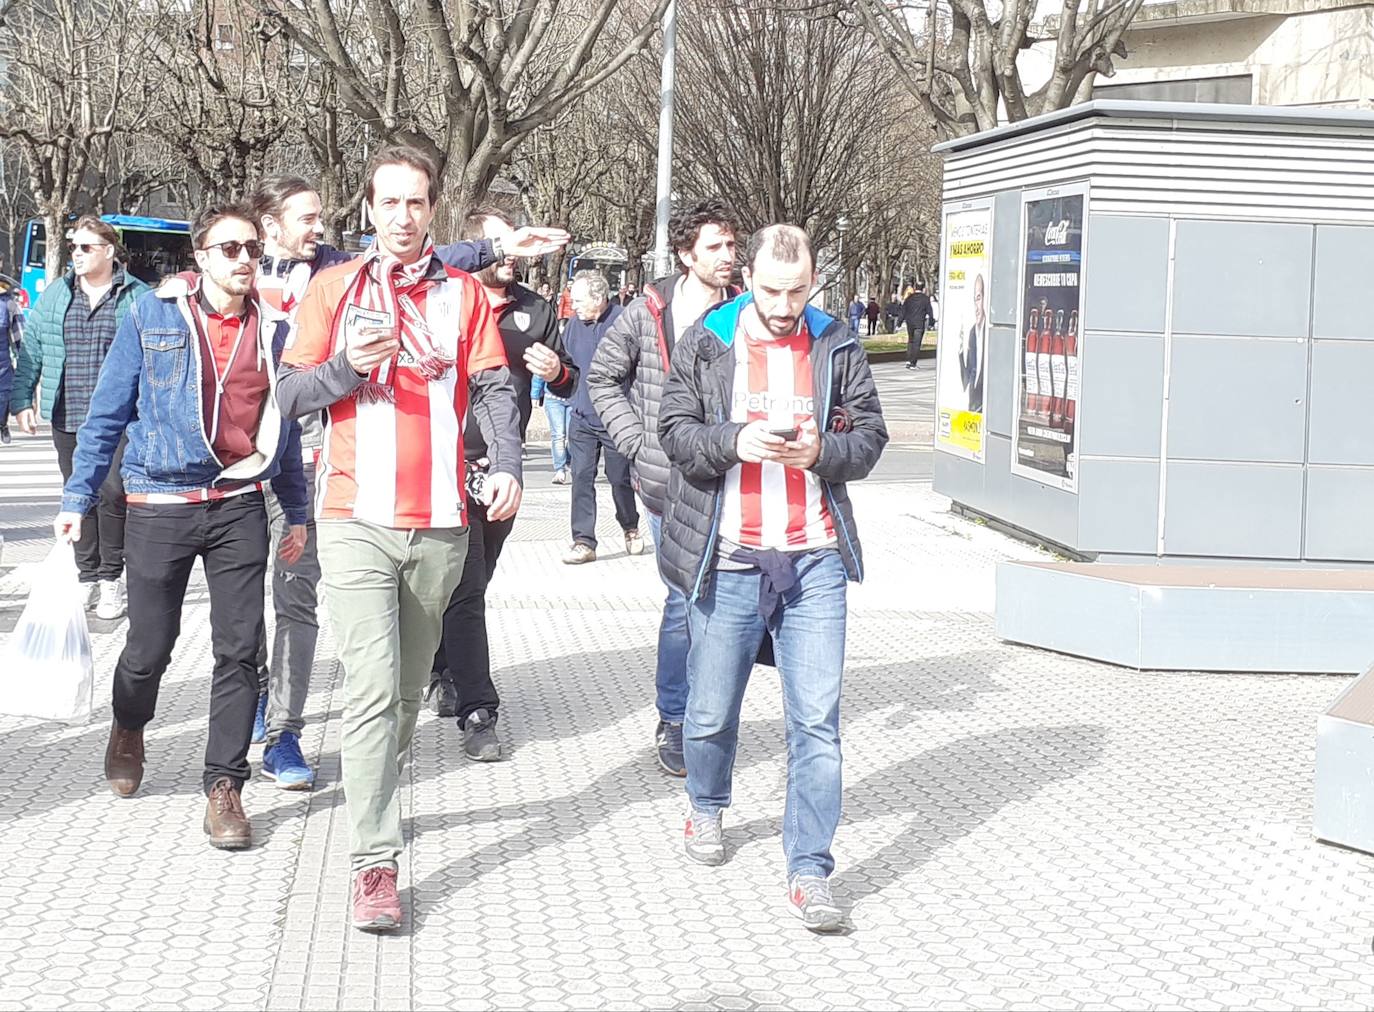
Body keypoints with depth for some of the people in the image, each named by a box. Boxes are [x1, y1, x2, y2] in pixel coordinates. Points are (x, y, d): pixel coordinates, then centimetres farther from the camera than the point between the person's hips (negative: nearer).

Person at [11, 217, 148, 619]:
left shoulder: (138, 298, 1)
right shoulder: (54, 296, 11)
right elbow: (31, 351, 13)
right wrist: (21, 400, 6)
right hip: (66, 419, 4)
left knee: (112, 492, -10)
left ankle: (111, 578, 3)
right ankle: (87, 576, 18)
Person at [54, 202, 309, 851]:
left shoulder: (273, 329, 7)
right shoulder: (151, 316, 0)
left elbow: (285, 427, 14)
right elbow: (107, 413, 3)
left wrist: (297, 512, 12)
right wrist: (77, 499, 0)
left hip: (240, 507, 2)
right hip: (160, 507, -2)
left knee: (239, 650, -3)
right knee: (149, 646, 7)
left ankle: (224, 785, 7)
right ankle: (128, 728, 39)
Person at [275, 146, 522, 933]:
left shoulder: (465, 294, 11)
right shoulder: (335, 288, 6)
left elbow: (494, 388, 3)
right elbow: (291, 394, 4)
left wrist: (507, 465, -14)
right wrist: (348, 367, -15)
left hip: (441, 522, 3)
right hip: (359, 519, -2)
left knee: (409, 686, 13)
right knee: (373, 687, -12)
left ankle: (379, 799, 32)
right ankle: (375, 863, -12)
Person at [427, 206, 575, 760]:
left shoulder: (535, 310, 10)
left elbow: (568, 382, 17)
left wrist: (557, 371, -5)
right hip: (451, 465, -5)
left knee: (471, 584, 16)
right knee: (465, 590, -5)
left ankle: (442, 675, 35)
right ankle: (477, 711, -4)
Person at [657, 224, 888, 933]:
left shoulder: (836, 347, 5)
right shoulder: (705, 343, 3)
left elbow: (870, 436, 7)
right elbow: (675, 429, 0)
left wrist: (821, 452, -13)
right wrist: (736, 441, -18)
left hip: (814, 559, 0)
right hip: (728, 558, 0)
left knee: (816, 718, -5)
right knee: (711, 710, 12)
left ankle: (809, 873, 0)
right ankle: (706, 807, 43)